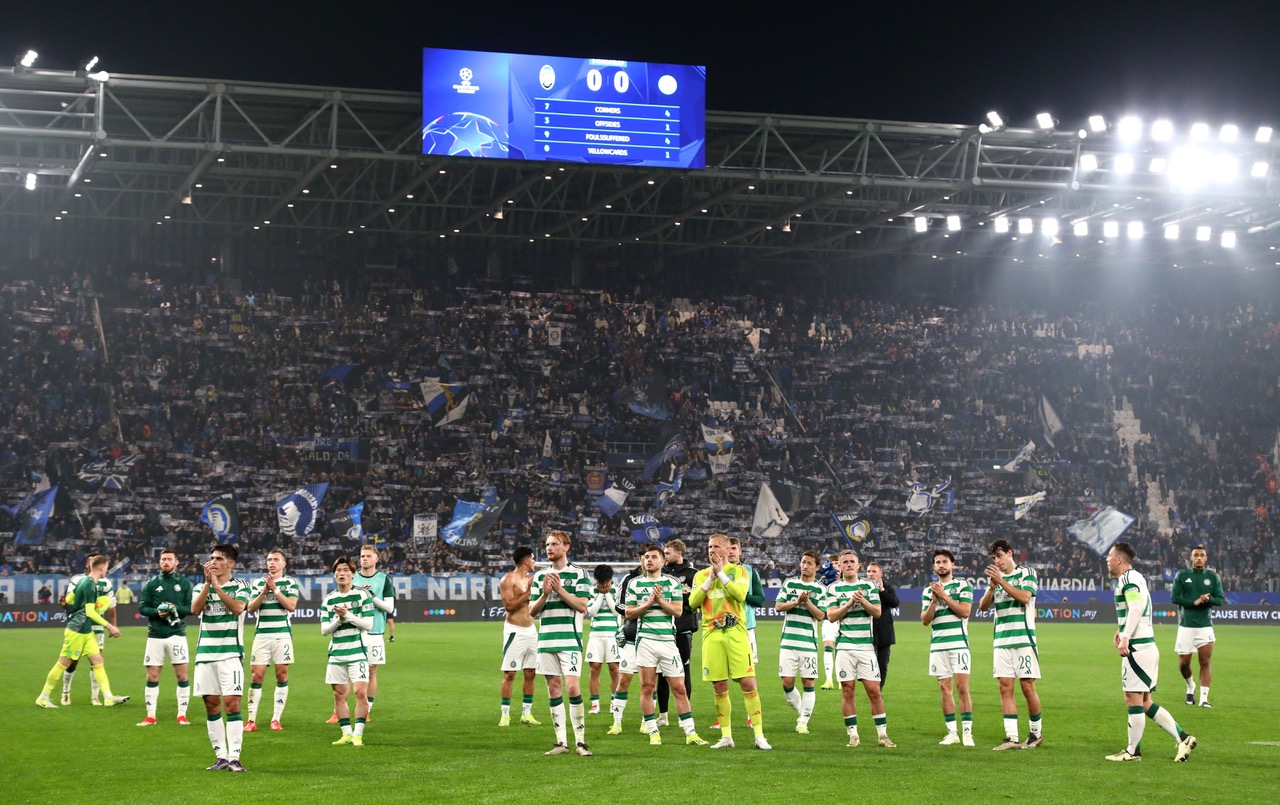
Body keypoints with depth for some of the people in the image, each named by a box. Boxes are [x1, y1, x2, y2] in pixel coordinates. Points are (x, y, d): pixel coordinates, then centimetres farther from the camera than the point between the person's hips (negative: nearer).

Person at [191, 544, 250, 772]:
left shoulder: (240, 586, 2)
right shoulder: (202, 587, 12)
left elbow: (238, 607, -17)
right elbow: (195, 609, -6)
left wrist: (216, 585, -17)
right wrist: (207, 583, -13)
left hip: (230, 653, -4)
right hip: (205, 653, 4)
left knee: (231, 704, -10)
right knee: (211, 705, 4)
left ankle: (234, 757, -9)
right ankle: (220, 756, 11)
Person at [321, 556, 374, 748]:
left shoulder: (363, 595, -2)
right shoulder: (328, 600, 8)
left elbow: (368, 624, -8)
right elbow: (324, 630, 5)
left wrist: (348, 615, -17)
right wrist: (339, 619, -12)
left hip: (358, 651, -4)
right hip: (336, 653, 4)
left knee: (360, 692, -13)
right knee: (339, 695, 6)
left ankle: (358, 735, -7)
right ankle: (346, 734, 15)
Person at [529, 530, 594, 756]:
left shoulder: (578, 573, 0)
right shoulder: (540, 576, 13)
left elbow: (582, 605, -8)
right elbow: (532, 610, 10)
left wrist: (560, 590, -15)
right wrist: (545, 595, -8)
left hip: (570, 639, -5)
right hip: (546, 639, 5)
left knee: (573, 687, -14)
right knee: (553, 688, 4)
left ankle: (580, 740, -6)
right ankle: (561, 742, 8)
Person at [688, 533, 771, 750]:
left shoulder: (739, 571, 6)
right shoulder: (701, 575, 14)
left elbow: (740, 594, -13)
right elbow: (693, 601, -1)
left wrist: (721, 573, -10)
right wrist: (711, 578, -6)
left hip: (736, 633, -3)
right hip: (712, 634, 3)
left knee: (748, 683, -8)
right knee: (719, 688, 4)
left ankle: (759, 735, -4)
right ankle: (726, 736, 12)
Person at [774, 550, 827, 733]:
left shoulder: (821, 589, 4)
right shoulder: (789, 583, 9)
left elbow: (820, 615, -5)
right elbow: (778, 606, 1)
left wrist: (807, 601, -17)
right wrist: (796, 602, -13)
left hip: (809, 642, -1)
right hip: (788, 641, 1)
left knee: (808, 682, -3)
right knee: (787, 683, -2)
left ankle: (804, 721, 4)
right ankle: (802, 713, 18)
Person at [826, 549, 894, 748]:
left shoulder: (868, 586, 10)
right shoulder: (834, 589, 7)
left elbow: (878, 611, 2)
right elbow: (831, 615, -2)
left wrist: (863, 601, -14)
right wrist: (849, 603, -14)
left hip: (866, 644, 1)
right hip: (844, 645, 0)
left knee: (874, 690, -3)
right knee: (847, 690, -2)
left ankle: (882, 734, 3)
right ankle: (853, 734, 5)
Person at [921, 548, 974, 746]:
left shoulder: (963, 585, 4)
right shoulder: (929, 590, 15)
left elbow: (965, 611, -9)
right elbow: (925, 620, 7)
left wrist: (944, 596, -11)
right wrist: (934, 600, -7)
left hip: (958, 642, -4)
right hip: (937, 645, 4)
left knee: (962, 687, -10)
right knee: (945, 688, 3)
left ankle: (967, 732, -8)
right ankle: (952, 733, 7)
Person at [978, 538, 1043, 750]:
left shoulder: (1027, 573, 2)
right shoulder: (995, 578, 17)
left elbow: (1024, 597, -15)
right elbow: (983, 607, 9)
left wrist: (1002, 582, -19)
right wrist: (992, 587, -8)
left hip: (1024, 639, -5)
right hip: (1001, 641, 5)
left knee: (1027, 687, -4)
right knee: (1005, 687, -3)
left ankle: (1036, 733, 11)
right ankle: (1011, 737, -3)